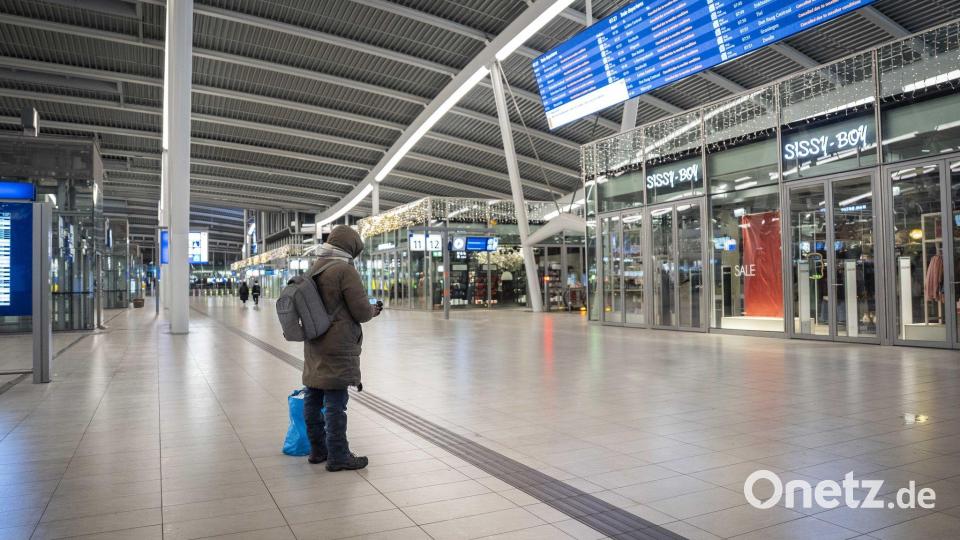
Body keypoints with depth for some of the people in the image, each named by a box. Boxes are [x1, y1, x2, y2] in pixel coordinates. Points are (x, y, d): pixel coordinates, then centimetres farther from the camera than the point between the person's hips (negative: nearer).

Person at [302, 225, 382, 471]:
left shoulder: (312, 270, 11)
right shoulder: (345, 271, -14)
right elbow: (362, 311, -16)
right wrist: (374, 309, 7)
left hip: (314, 347, 9)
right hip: (337, 348, -9)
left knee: (313, 399, 14)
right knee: (335, 403, -3)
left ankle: (317, 449, 26)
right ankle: (338, 457, 3)